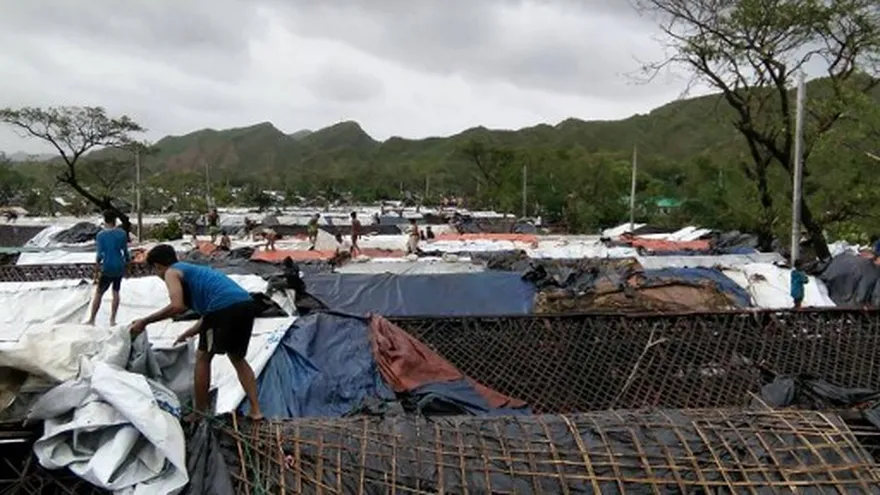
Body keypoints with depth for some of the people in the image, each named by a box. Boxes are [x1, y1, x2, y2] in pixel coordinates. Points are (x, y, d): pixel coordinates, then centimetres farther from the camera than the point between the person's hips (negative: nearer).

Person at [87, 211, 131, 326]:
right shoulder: (122, 233, -1)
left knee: (98, 293, 9)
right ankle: (112, 319, 17)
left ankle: (91, 320, 12)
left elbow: (99, 255, -12)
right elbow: (126, 252, 4)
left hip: (107, 269, -3)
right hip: (119, 268, 3)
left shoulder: (101, 235, -9)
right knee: (116, 292, 16)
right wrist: (127, 266, 16)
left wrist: (96, 272, -6)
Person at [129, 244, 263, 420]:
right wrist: (189, 333, 42)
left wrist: (145, 321, 1)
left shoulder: (171, 272, 10)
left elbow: (177, 306, -8)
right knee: (237, 358, 23)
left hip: (225, 307, -8)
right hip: (246, 304, 8)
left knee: (203, 358, 14)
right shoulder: (192, 270, 34)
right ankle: (256, 410, 20)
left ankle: (199, 413, 23)